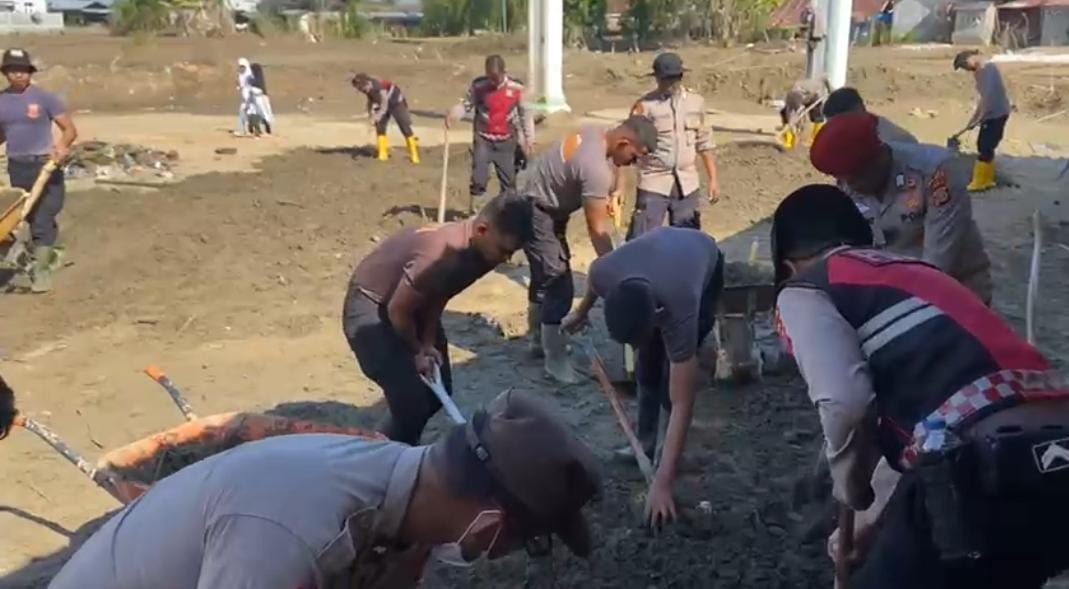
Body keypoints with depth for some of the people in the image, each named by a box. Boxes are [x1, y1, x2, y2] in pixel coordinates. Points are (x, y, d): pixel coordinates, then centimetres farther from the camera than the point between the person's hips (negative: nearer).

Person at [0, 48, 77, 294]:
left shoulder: (44, 98, -6)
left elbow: (70, 129, -7)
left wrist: (62, 146, -26)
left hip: (44, 164, -4)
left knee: (42, 218, -8)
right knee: (32, 217, 13)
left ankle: (41, 269, -3)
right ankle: (46, 253, 32)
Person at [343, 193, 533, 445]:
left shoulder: (477, 250, -12)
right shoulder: (442, 256, -38)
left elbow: (438, 297, 1)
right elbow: (397, 310, -25)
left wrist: (428, 344, -9)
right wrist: (417, 352, -9)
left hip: (414, 304, 9)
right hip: (371, 308, -8)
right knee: (411, 402, -15)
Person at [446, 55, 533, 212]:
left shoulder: (516, 87, -6)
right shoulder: (478, 85, -8)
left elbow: (525, 114, 1)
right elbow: (466, 105, -2)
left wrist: (529, 139, -2)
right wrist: (453, 113, -23)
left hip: (506, 142, 1)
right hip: (483, 140, -1)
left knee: (509, 180, 9)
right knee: (478, 178, -3)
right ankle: (474, 212, 8)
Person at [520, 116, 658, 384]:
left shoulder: (595, 134, -4)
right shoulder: (596, 168, -32)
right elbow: (597, 230, -27)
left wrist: (605, 201, 11)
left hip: (546, 208, 11)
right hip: (536, 214, -11)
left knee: (544, 276, 21)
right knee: (558, 284, -10)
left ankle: (539, 340, 37)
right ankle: (555, 360, -1)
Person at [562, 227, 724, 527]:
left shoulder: (679, 314, -45)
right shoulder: (603, 272, -38)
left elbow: (682, 404, -41)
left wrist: (662, 483, -42)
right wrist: (580, 313, 11)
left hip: (706, 261, -4)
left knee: (672, 370, -16)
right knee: (647, 364, 3)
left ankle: (667, 452, 0)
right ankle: (647, 441, 19)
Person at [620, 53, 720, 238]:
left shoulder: (696, 102, 5)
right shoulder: (645, 106, -9)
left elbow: (704, 144, 13)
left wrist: (713, 179, 9)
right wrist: (618, 188, -17)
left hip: (687, 184, 4)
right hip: (654, 183, -4)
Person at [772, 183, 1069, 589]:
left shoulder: (801, 293, 7)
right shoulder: (917, 273, 30)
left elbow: (846, 402, -12)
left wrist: (850, 486, 9)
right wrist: (890, 527, 46)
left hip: (985, 474, -8)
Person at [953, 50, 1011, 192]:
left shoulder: (988, 68, -17)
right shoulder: (979, 72, 13)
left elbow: (989, 95, -24)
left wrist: (979, 118, -21)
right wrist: (973, 118, 15)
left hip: (997, 113, -10)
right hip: (991, 114, 10)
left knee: (985, 148, -6)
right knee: (985, 146, 14)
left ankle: (979, 183, -2)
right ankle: (987, 180, 22)